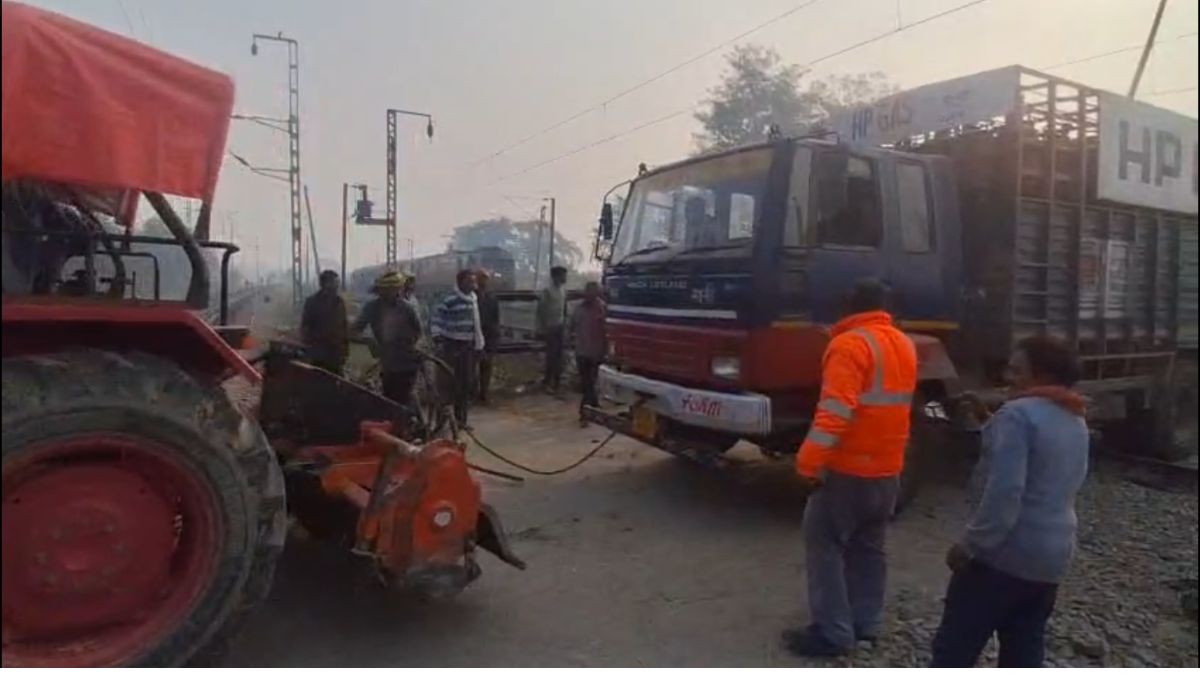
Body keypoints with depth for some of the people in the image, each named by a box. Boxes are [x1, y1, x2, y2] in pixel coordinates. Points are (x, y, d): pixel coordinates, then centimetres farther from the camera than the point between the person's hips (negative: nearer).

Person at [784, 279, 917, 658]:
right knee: (869, 548, 17)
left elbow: (836, 410, -26)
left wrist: (809, 461, -23)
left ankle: (832, 632, 3)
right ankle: (866, 624, 24)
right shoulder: (905, 346, 9)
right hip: (888, 468, 8)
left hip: (849, 468, -8)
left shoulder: (850, 345, -18)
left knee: (824, 544, 1)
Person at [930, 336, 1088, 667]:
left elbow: (1003, 494, -24)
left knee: (954, 646, 1)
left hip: (1007, 553, -9)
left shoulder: (1018, 414, -17)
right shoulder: (1076, 422, 12)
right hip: (1053, 555, 9)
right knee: (1024, 650, 16)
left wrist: (969, 546, -17)